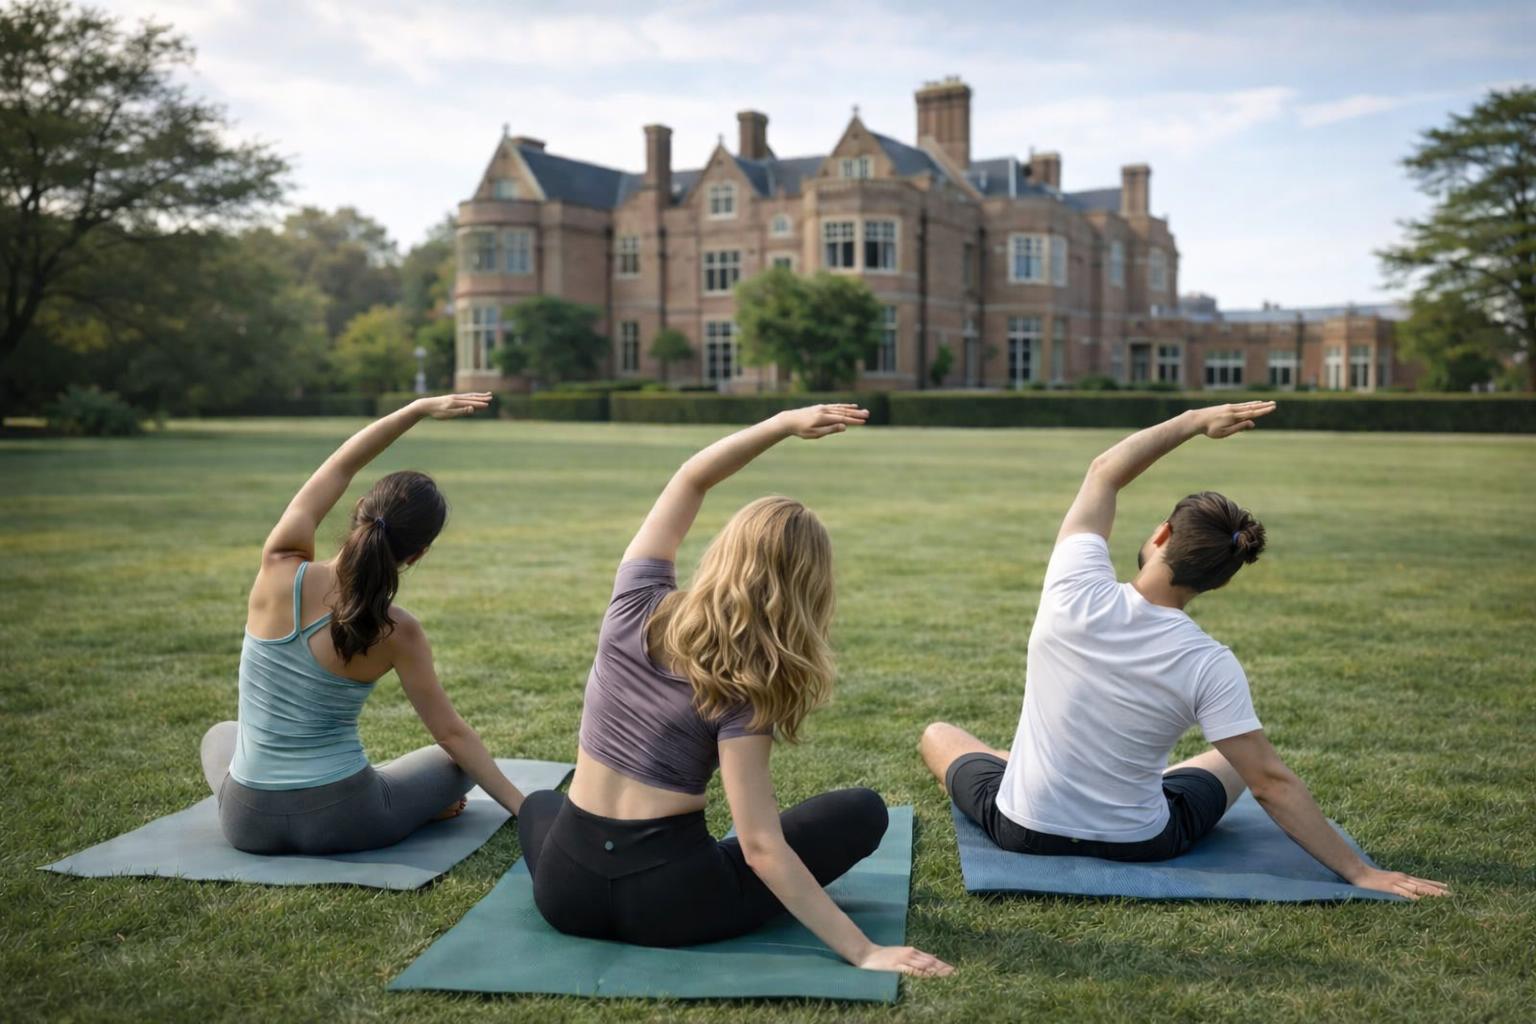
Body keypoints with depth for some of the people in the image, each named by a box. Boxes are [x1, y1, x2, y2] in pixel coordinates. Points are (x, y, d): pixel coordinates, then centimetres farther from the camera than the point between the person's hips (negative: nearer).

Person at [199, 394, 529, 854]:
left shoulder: (279, 569, -13)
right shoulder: (397, 633, -15)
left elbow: (339, 466, -1)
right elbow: (451, 734, -10)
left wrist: (420, 408, 0)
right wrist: (524, 807, -3)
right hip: (341, 824, -2)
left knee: (220, 736, 39)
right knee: (460, 760, 24)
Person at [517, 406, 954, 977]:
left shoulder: (636, 606, -5)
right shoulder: (744, 692, -15)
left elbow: (690, 480, 4)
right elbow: (762, 848, -21)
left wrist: (784, 424, -7)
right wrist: (862, 951, -20)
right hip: (668, 904, -5)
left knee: (537, 802, 43)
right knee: (863, 811, 8)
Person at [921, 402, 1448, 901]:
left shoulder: (1076, 591, -21)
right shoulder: (1210, 666, -21)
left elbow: (1104, 472, -4)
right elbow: (1273, 784, -17)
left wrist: (1197, 420, 0)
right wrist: (1358, 871, -8)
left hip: (1023, 830, 0)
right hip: (1138, 847, 1)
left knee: (938, 733, 29)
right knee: (1236, 759, 31)